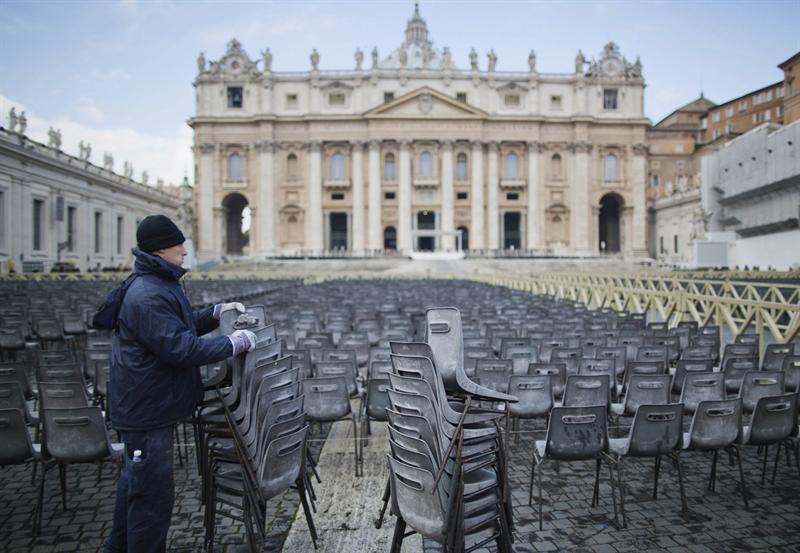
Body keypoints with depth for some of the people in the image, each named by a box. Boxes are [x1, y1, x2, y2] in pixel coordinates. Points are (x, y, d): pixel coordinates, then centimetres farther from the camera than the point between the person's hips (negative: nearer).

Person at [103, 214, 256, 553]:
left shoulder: (160, 284, 9)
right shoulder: (147, 297, -27)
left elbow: (180, 324, 20)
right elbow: (181, 348, -30)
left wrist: (216, 312, 6)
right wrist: (233, 344, -22)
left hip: (145, 406, 12)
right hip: (147, 410, -12)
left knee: (135, 479, 27)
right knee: (153, 490, 1)